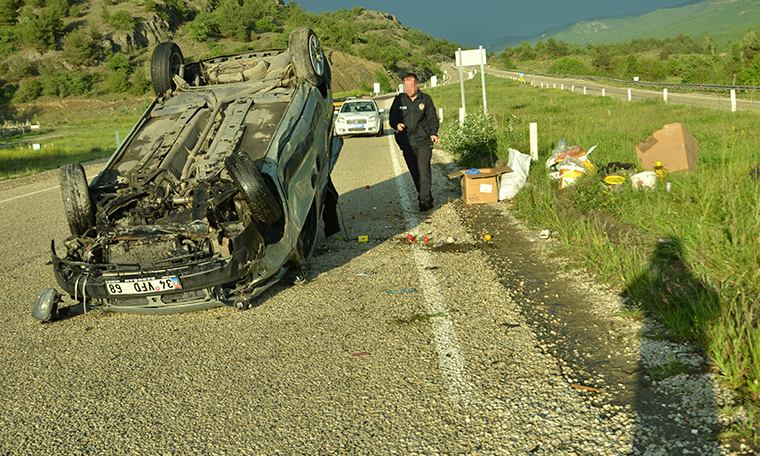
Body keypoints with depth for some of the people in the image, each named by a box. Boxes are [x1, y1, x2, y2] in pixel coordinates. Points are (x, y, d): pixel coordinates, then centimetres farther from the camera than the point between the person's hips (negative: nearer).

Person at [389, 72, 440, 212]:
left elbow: (432, 118, 10)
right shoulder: (399, 100, 8)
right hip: (406, 142, 3)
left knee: (423, 169, -15)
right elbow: (392, 118, 13)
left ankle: (425, 200, -14)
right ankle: (427, 198, 19)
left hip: (423, 140, -2)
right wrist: (397, 125, -10)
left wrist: (433, 133, -5)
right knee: (414, 172, 6)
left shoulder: (425, 99, 6)